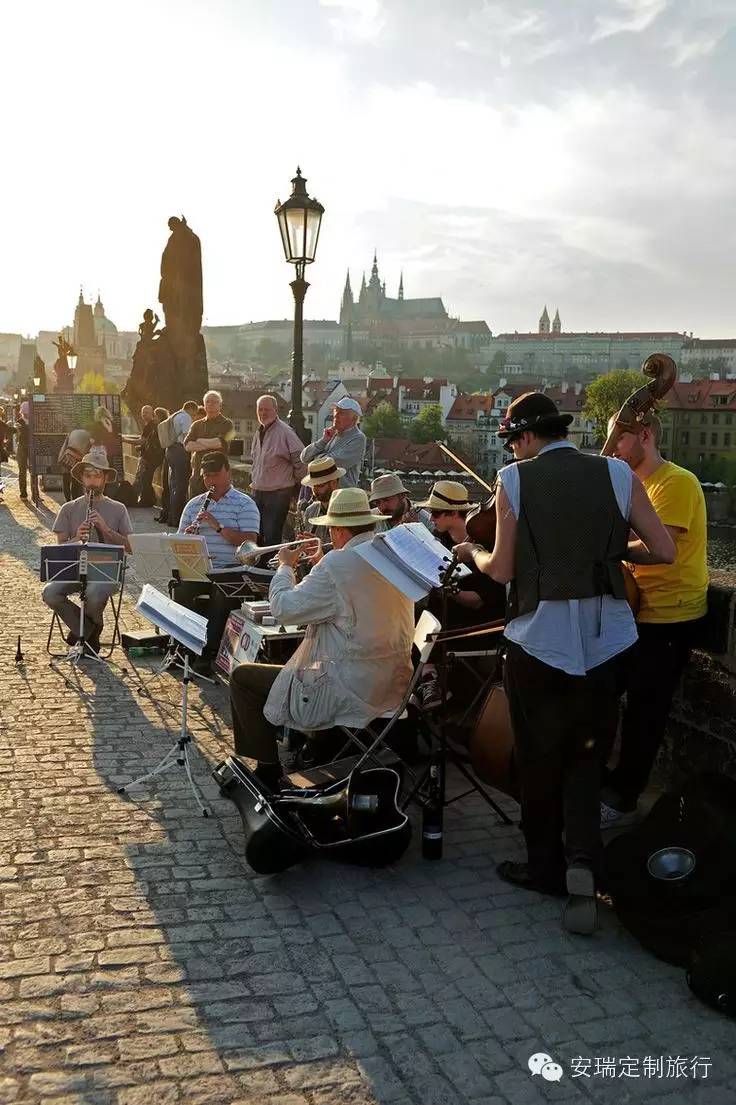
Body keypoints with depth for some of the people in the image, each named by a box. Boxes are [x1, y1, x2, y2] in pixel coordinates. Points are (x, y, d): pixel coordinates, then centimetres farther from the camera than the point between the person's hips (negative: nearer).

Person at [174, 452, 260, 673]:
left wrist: (218, 526, -16)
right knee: (180, 587, -25)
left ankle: (208, 653, -17)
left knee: (222, 594, -31)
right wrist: (188, 533, -7)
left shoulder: (245, 504, 3)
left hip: (230, 571, -3)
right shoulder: (194, 504, 18)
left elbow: (249, 542, -9)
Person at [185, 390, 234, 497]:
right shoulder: (197, 425, 15)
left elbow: (221, 442, -16)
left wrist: (200, 441, -2)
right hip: (197, 475, 4)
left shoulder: (226, 424, 3)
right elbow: (187, 445, 1)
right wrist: (211, 444, -10)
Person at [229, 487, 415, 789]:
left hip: (350, 694, -9)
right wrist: (320, 564, 18)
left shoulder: (338, 564, -21)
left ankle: (267, 770, 16)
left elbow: (285, 608, -15)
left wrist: (285, 566, 2)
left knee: (242, 677, 8)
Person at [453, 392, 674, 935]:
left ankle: (547, 865, 27)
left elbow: (502, 570, -4)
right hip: (607, 640, 2)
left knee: (539, 757, 15)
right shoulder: (617, 473, 0)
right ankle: (584, 860, -1)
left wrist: (472, 552, 17)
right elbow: (665, 551, 0)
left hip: (539, 640, -2)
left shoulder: (515, 479, -5)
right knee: (586, 754, 16)